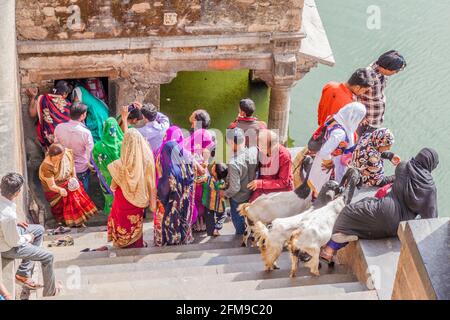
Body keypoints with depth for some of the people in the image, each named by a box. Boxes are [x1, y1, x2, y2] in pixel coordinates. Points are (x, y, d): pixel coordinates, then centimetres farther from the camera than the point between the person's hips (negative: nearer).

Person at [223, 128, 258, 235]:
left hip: (238, 198, -6)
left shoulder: (233, 163, -38)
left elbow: (235, 188, -29)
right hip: (251, 193, 6)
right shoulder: (254, 150, -23)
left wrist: (225, 194, -10)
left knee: (239, 224, 20)